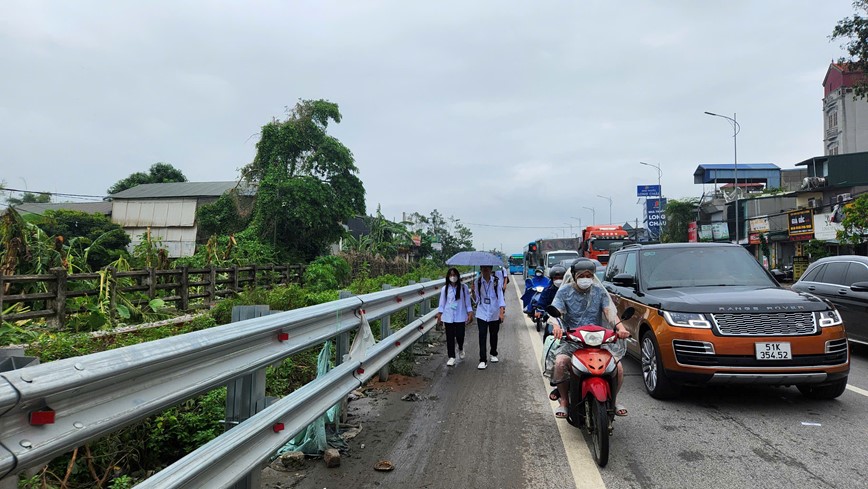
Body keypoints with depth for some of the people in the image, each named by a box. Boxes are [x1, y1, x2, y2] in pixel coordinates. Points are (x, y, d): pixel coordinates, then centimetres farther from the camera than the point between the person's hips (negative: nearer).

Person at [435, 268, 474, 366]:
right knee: (450, 337, 3)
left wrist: (470, 314, -2)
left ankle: (460, 348, 33)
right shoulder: (445, 289, 2)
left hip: (460, 316, -1)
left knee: (460, 335, -1)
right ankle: (451, 357, 13)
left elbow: (467, 302, 2)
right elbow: (442, 303, 6)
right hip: (448, 317, 1)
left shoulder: (464, 288, -1)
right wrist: (439, 315, 3)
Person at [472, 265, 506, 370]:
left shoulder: (496, 281, -5)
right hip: (482, 314, 0)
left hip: (494, 314, 0)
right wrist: (473, 291, -18)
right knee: (482, 336, -5)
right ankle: (483, 360, -1)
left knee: (494, 335, 15)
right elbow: (476, 298, 1)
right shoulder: (477, 282, -2)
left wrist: (501, 311, -16)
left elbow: (500, 296, -8)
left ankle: (494, 354, 37)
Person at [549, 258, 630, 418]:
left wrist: (620, 327, -24)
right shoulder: (564, 291, 4)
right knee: (560, 362, -31)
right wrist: (556, 325, -33)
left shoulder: (599, 291, 9)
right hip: (571, 339, -2)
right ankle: (563, 400, -8)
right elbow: (556, 311, -9)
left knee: (618, 367, -17)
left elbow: (609, 311, -3)